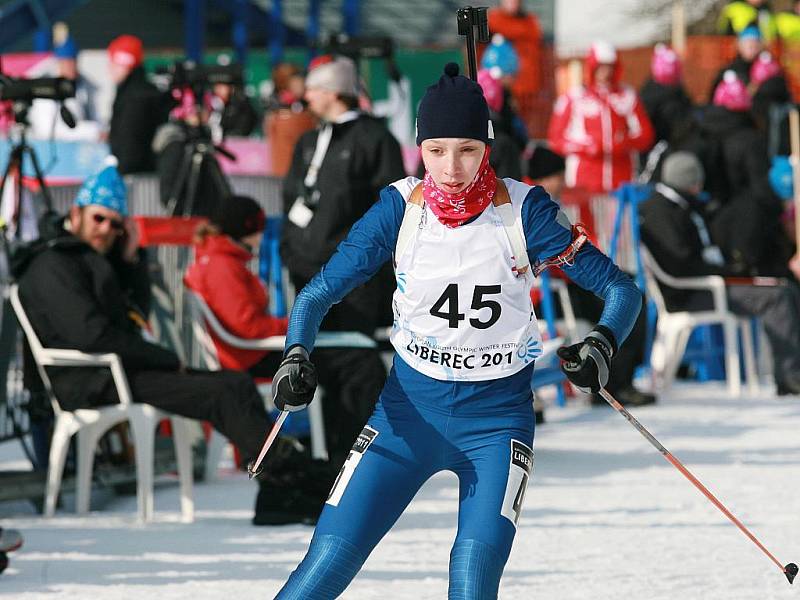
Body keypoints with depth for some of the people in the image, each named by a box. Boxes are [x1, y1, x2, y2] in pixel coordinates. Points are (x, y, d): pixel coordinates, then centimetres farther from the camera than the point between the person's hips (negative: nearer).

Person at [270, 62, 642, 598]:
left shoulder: (523, 212, -12)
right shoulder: (400, 208, -8)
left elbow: (622, 289, -9)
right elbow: (318, 295, -1)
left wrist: (602, 346, -30)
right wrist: (296, 356, -21)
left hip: (497, 418, -2)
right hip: (409, 410, 2)